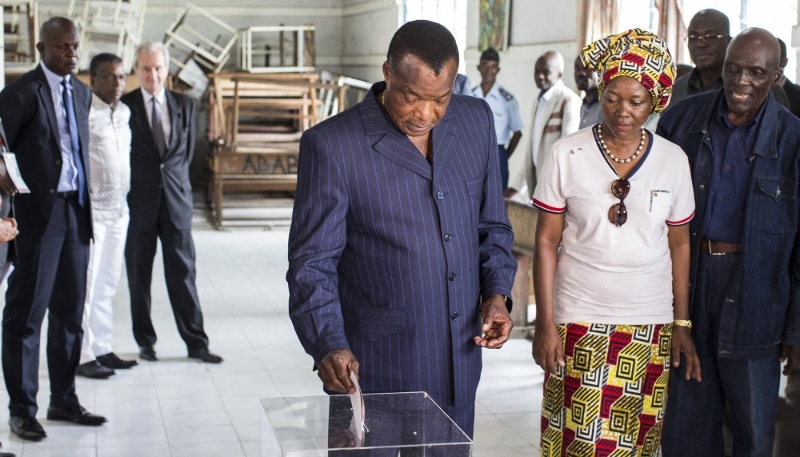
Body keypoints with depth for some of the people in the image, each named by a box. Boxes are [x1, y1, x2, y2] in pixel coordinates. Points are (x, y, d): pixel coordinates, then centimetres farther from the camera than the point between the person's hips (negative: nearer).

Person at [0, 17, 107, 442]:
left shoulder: (82, 92, 13)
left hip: (76, 211, 7)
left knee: (70, 310, 12)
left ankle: (63, 400, 24)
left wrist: (87, 206, 12)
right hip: (38, 212, -6)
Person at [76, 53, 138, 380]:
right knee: (86, 285, -3)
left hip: (119, 209, 7)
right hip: (91, 210, -7)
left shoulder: (125, 112, 13)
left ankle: (102, 348, 20)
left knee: (108, 285, 12)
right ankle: (83, 355, 3)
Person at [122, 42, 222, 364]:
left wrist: (175, 178, 8)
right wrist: (126, 191, 2)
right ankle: (145, 341, 18)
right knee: (139, 274, 6)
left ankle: (196, 342, 8)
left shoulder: (184, 105, 9)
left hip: (176, 198, 2)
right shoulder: (124, 106, -2)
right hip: (139, 201, -2)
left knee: (183, 271, 3)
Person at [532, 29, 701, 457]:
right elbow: (546, 241, -2)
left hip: (651, 328, 2)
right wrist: (545, 323, -5)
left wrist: (681, 324, 8)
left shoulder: (674, 160, 1)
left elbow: (679, 245, 8)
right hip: (580, 324, -2)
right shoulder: (566, 155, -5)